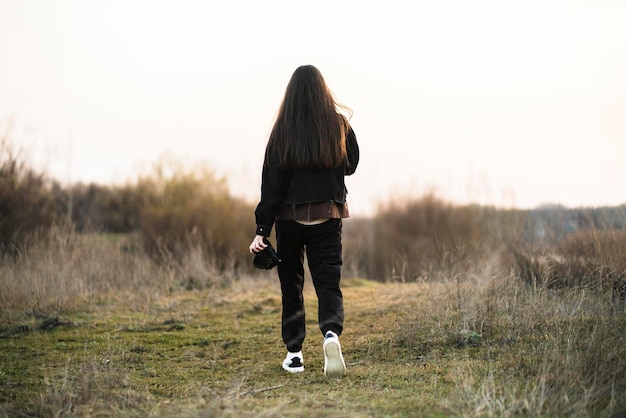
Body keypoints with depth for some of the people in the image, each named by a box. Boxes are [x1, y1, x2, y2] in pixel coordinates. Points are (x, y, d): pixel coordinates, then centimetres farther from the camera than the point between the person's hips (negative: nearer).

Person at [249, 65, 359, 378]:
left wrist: (262, 231, -8)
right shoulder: (339, 125, -2)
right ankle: (331, 333, -25)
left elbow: (271, 184, -9)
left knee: (291, 285, 13)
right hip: (328, 216, 1)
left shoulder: (282, 131, -7)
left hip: (289, 217, -1)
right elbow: (351, 165, 13)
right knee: (328, 283, 3)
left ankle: (294, 353, 15)